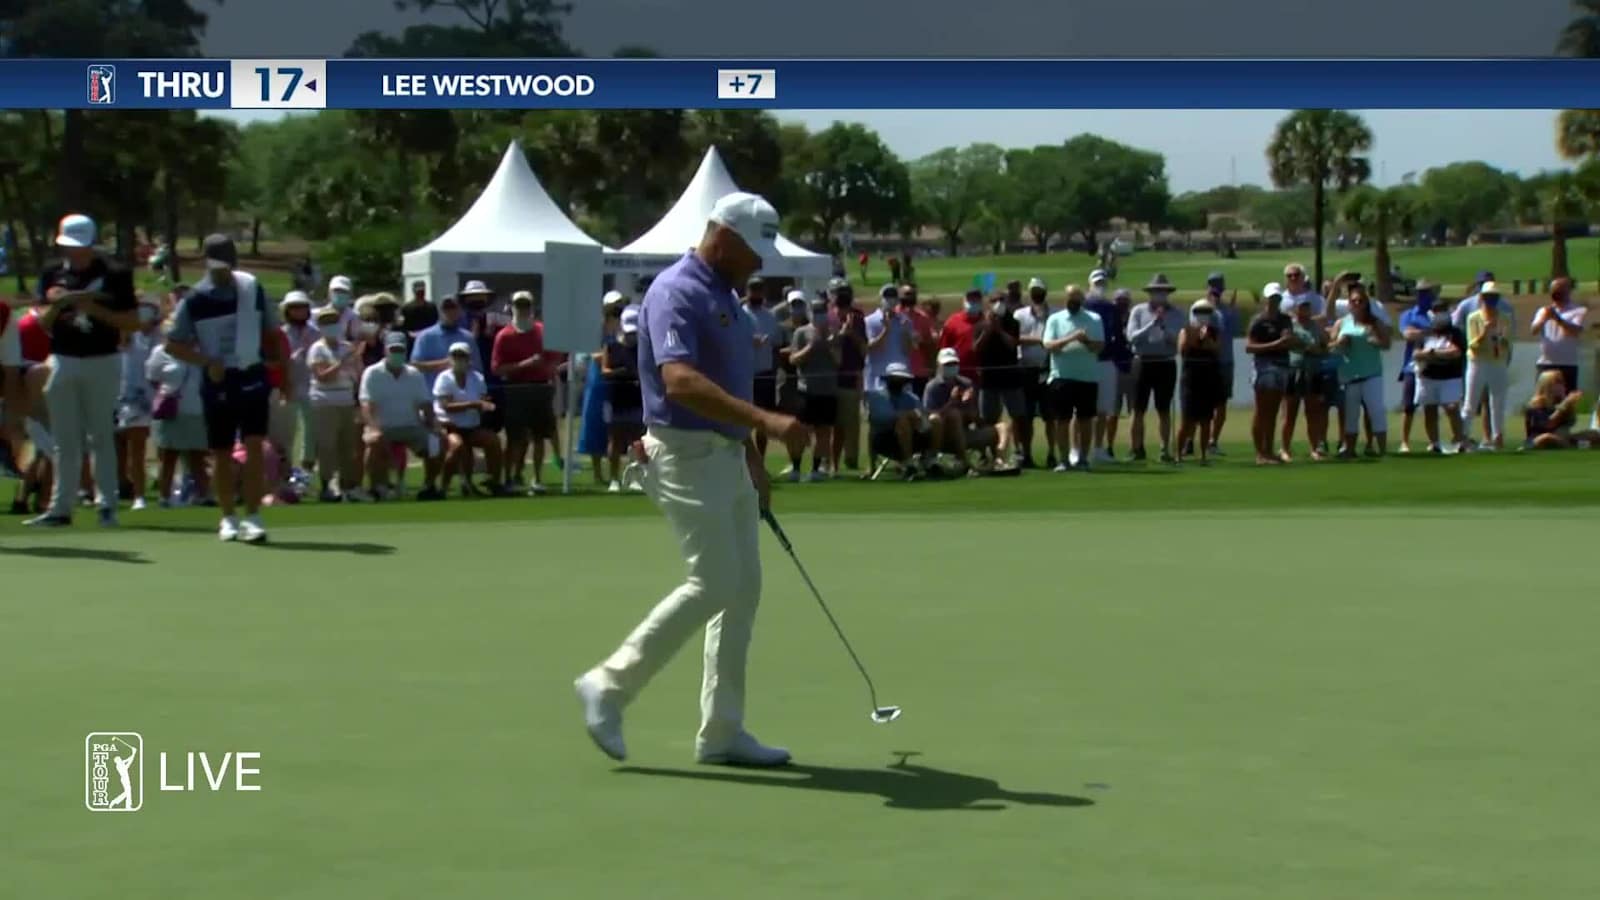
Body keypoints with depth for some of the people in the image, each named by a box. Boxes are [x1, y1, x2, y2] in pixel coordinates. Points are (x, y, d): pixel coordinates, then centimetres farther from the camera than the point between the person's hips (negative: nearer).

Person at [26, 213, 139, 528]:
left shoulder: (115, 274, -3)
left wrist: (94, 309, -16)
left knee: (101, 436, -2)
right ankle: (61, 507, 11)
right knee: (65, 441, 7)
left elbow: (133, 322, -5)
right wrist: (54, 306, -11)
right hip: (62, 361, 4)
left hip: (102, 363, -4)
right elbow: (43, 325, 10)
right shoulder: (53, 275, 9)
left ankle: (107, 505, 1)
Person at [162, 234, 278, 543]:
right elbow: (173, 345, -1)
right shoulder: (195, 299, -3)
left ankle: (252, 517, -10)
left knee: (254, 446, -11)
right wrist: (207, 361, -14)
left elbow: (271, 334, 12)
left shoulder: (253, 289, 2)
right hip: (218, 382, 0)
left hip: (252, 377, 0)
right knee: (221, 453, 7)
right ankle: (229, 517, 20)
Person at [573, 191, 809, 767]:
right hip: (688, 456, -10)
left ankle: (721, 731, 11)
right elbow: (681, 381, -30)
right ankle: (610, 685, 0)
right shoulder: (676, 292, -16)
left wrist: (753, 461, 22)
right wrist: (766, 420, -36)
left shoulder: (723, 297, 16)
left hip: (727, 456, 10)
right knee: (713, 585, -12)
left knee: (743, 589, 7)